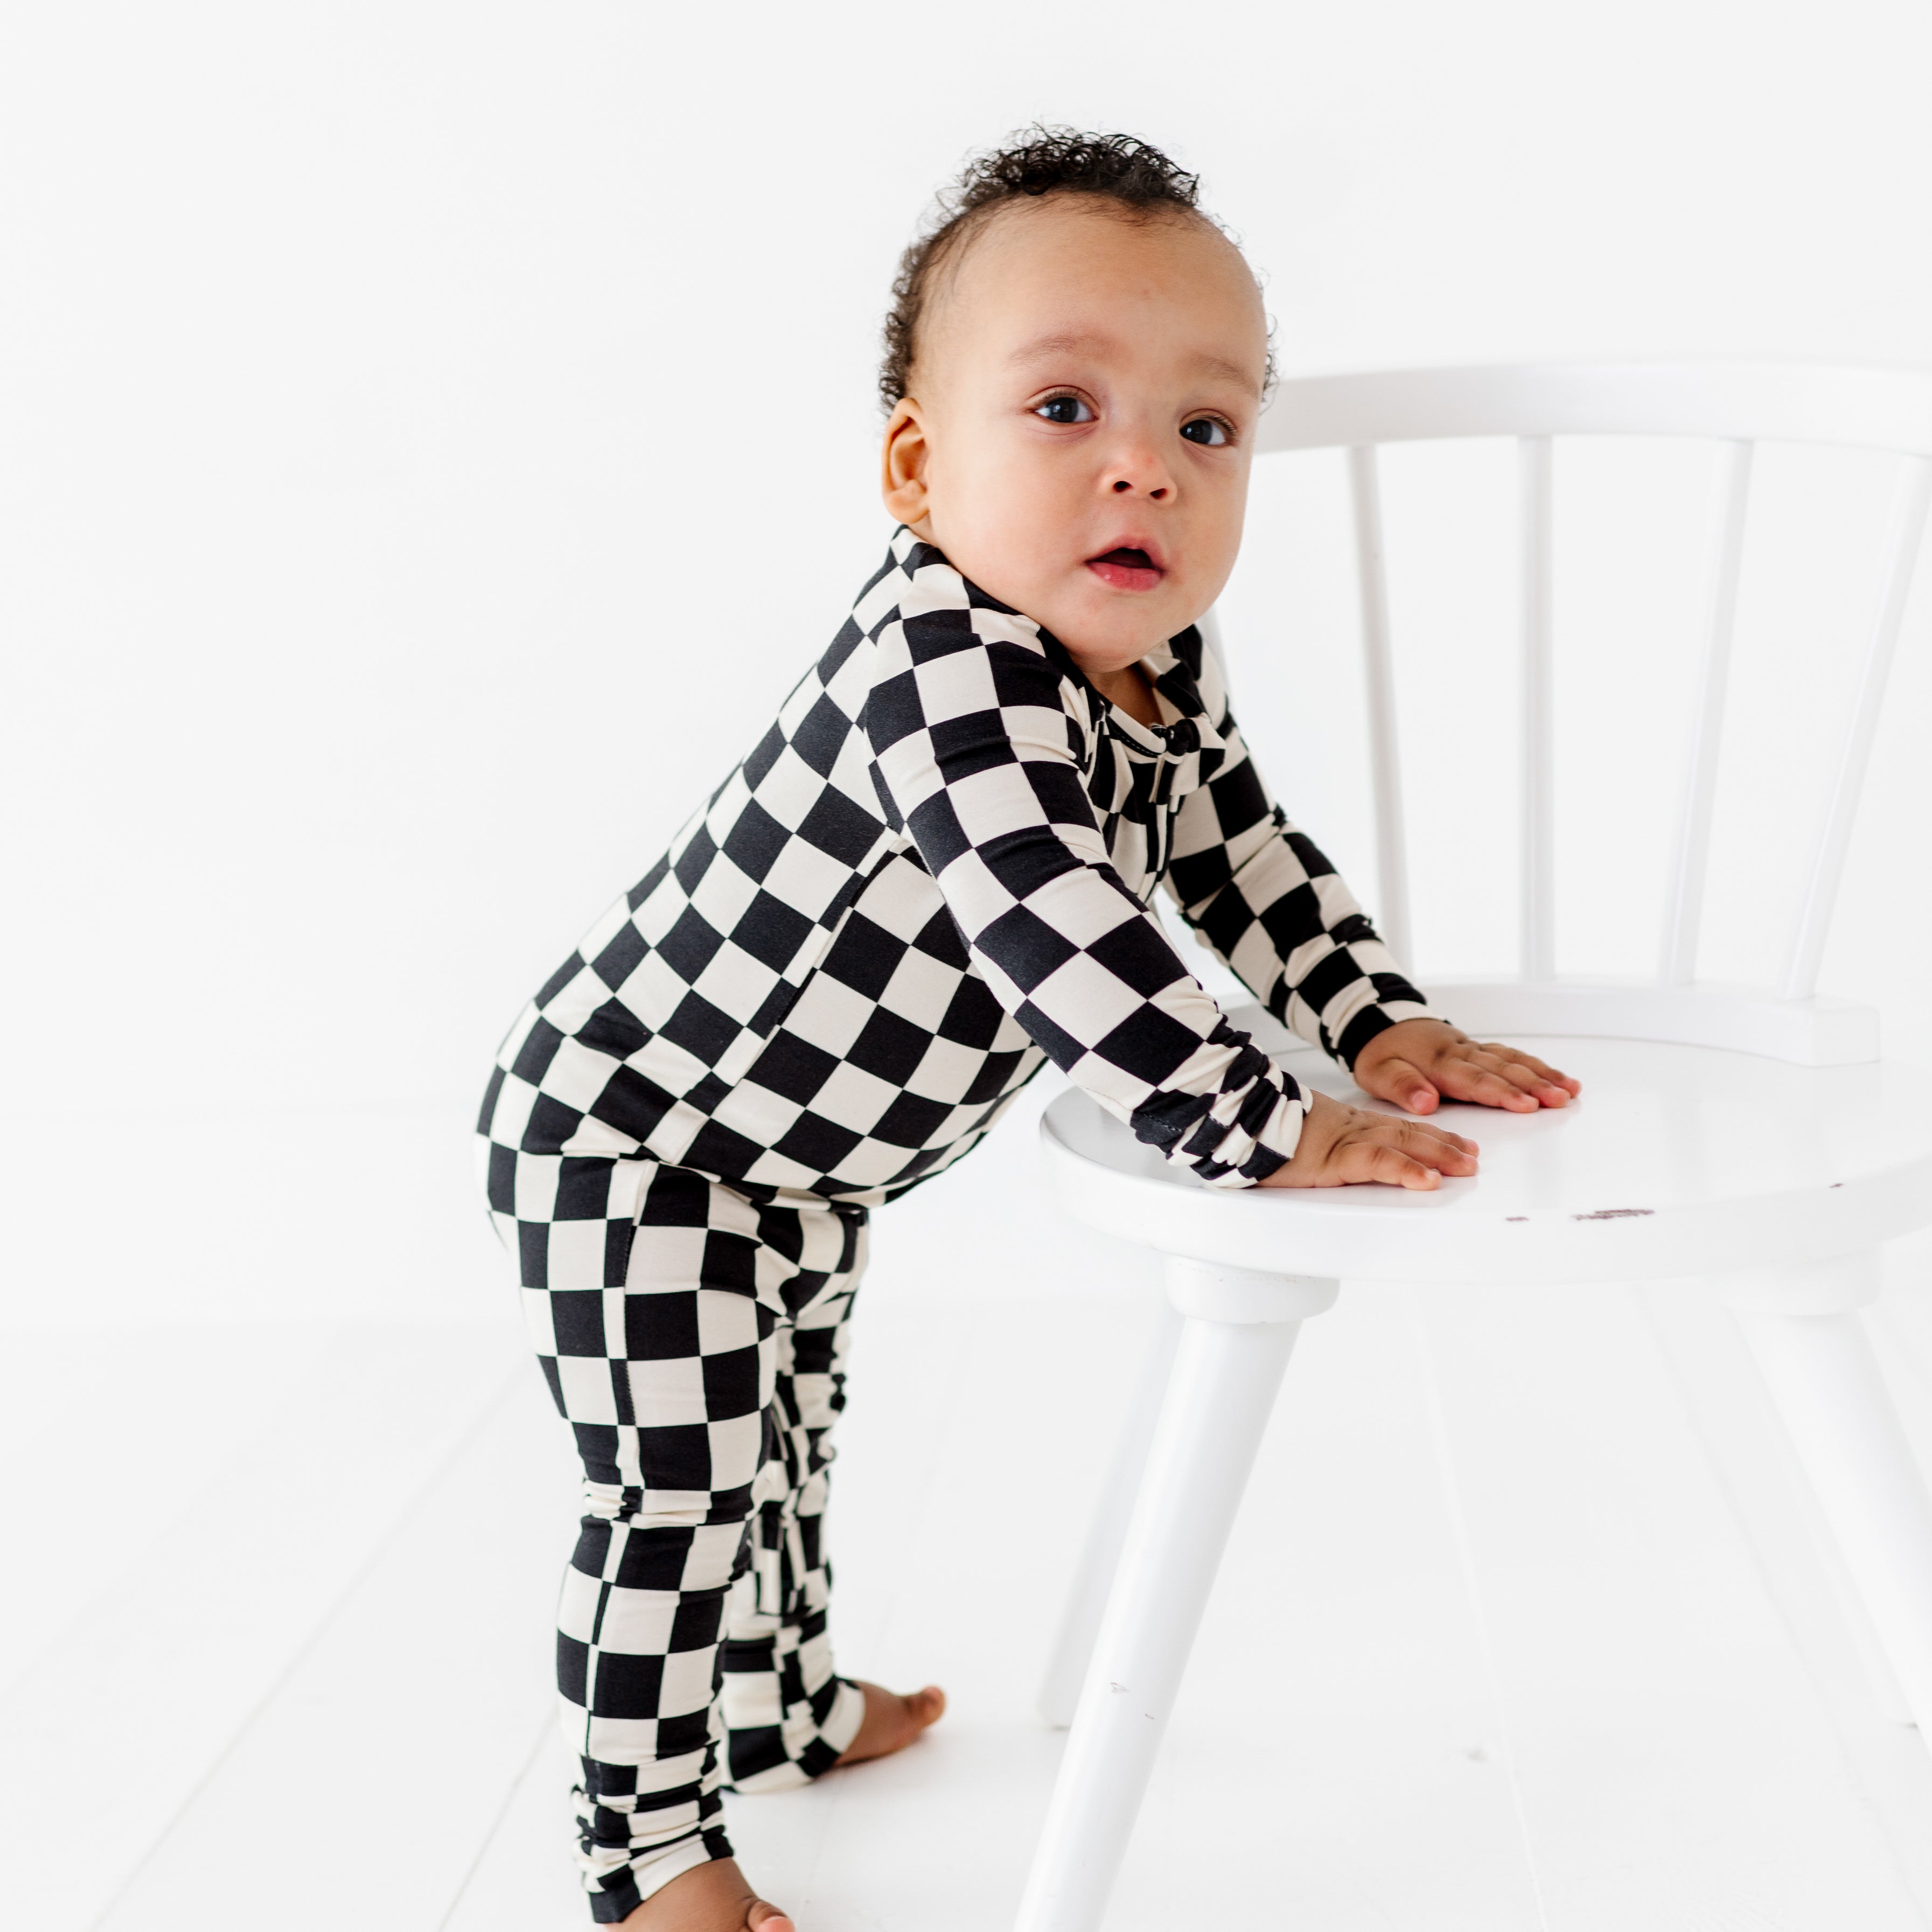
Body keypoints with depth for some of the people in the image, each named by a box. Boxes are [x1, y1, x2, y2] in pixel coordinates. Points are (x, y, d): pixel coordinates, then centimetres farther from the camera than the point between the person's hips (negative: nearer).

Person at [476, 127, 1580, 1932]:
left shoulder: (1158, 683, -6)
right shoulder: (941, 663, -36)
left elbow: (1247, 865, 8)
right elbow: (1053, 925, -44)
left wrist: (1383, 1026, -2)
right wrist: (1271, 1132, -41)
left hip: (798, 1155, 9)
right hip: (625, 1139, -9)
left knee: (785, 1443, 26)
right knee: (678, 1492, -4)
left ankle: (786, 1703, 47)